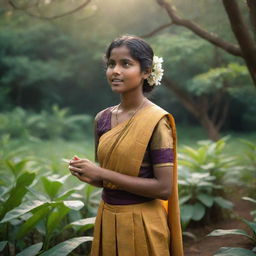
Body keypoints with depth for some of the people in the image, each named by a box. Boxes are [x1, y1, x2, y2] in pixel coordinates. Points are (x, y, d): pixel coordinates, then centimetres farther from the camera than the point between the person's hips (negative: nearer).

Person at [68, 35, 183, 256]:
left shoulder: (156, 121, -16)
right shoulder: (102, 118, 2)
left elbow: (163, 187, -20)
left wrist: (102, 173, -20)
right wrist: (89, 175, -11)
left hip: (141, 223, -5)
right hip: (106, 218, 6)